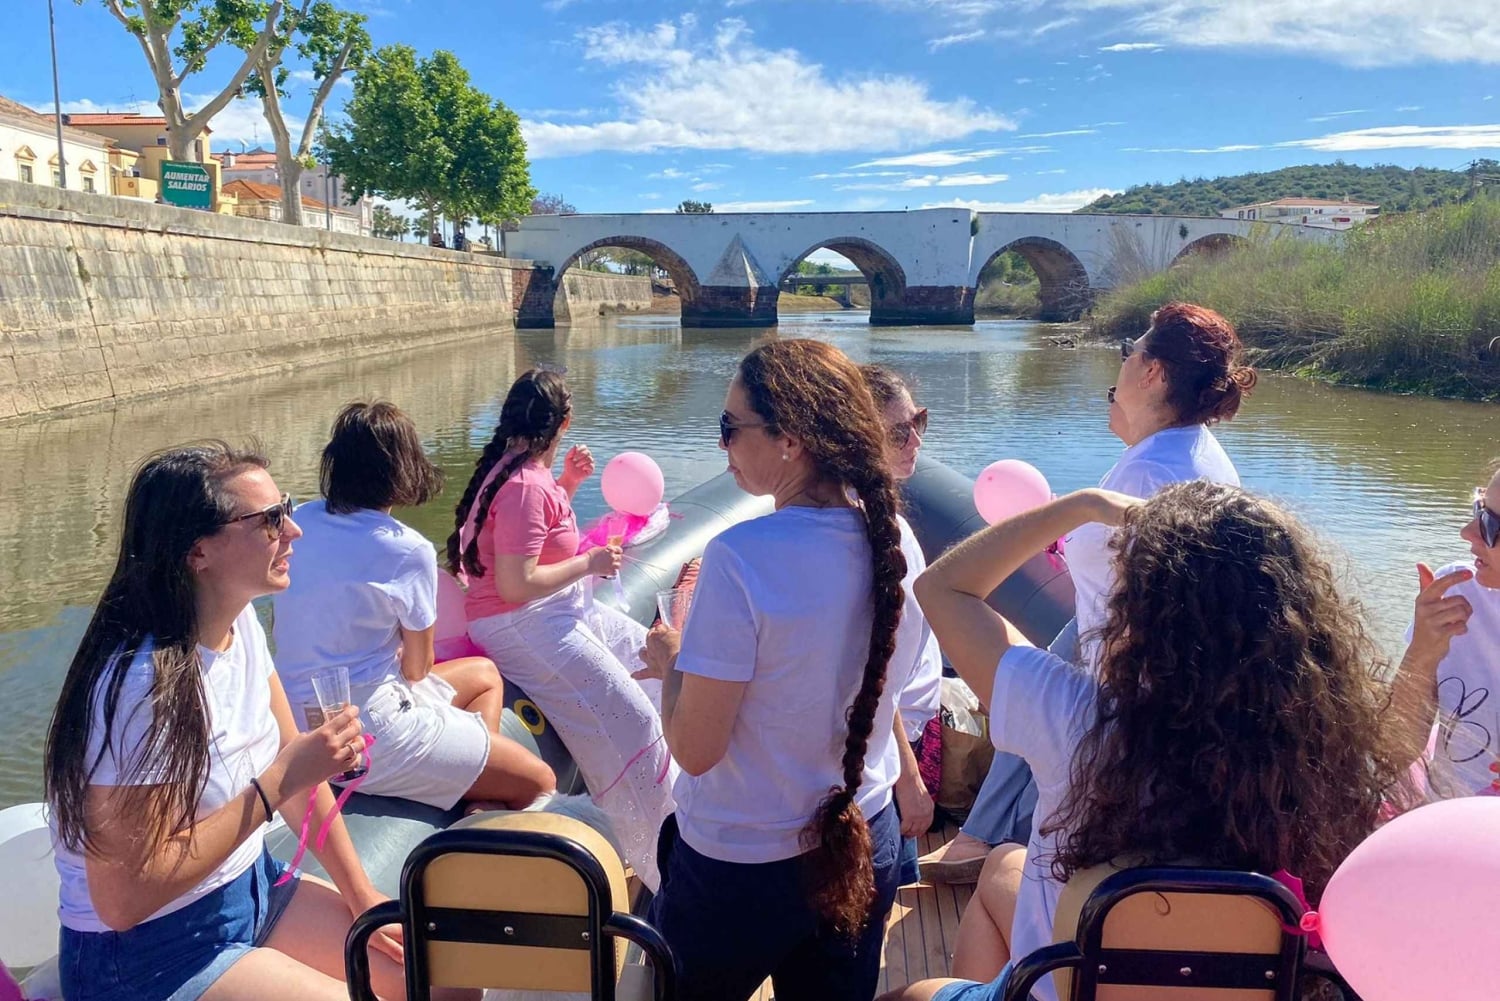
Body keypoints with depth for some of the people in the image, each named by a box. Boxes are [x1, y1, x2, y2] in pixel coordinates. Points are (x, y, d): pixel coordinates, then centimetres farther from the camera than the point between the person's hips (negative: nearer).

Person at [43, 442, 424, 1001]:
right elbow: (122, 899, -25)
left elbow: (297, 770, 4)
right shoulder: (145, 684, -28)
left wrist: (363, 898, 3)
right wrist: (278, 781, -26)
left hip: (249, 887, 8)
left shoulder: (241, 624, -3)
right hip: (149, 954, -7)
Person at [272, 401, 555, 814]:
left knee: (485, 675, 26)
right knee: (539, 782, -2)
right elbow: (417, 668, -5)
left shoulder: (302, 520, 2)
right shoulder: (408, 552, -18)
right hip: (366, 735, -9)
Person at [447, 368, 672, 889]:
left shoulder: (517, 466, 5)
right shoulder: (526, 486, -25)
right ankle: (658, 859, -1)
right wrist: (589, 563, -17)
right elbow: (517, 584, -28)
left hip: (560, 610, 11)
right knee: (631, 720, -13)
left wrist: (568, 482, 9)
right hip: (523, 625, -11)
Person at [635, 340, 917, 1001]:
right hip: (865, 845, 6)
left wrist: (671, 660, -3)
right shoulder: (890, 538, -7)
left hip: (742, 866, -5)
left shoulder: (740, 557, -26)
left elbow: (695, 748, -21)